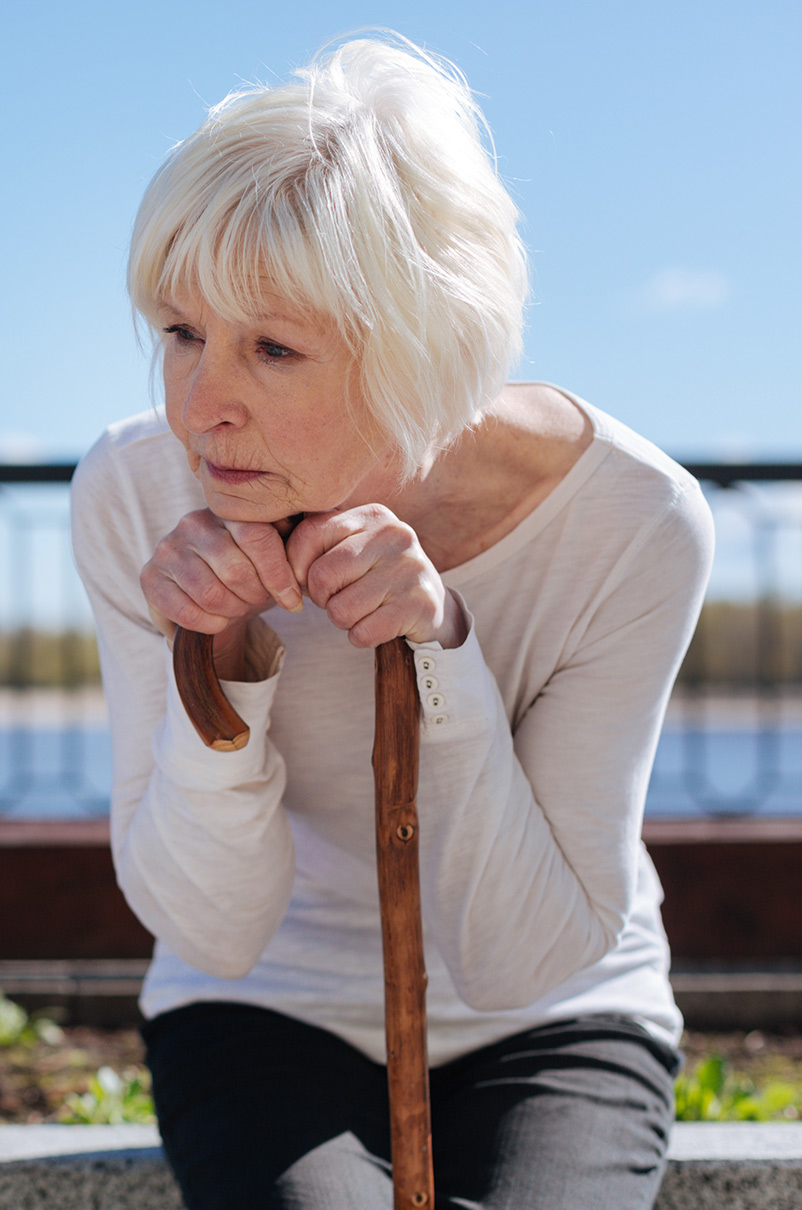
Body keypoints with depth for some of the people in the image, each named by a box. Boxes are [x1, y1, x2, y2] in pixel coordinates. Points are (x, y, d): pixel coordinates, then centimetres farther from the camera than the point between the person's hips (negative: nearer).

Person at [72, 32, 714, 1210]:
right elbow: (210, 931, -15)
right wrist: (220, 668, -33)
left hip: (552, 1028, 0)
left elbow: (524, 958, -20)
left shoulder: (634, 526, -24)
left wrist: (443, 653, -34)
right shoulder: (135, 494, -19)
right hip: (270, 1016, 1)